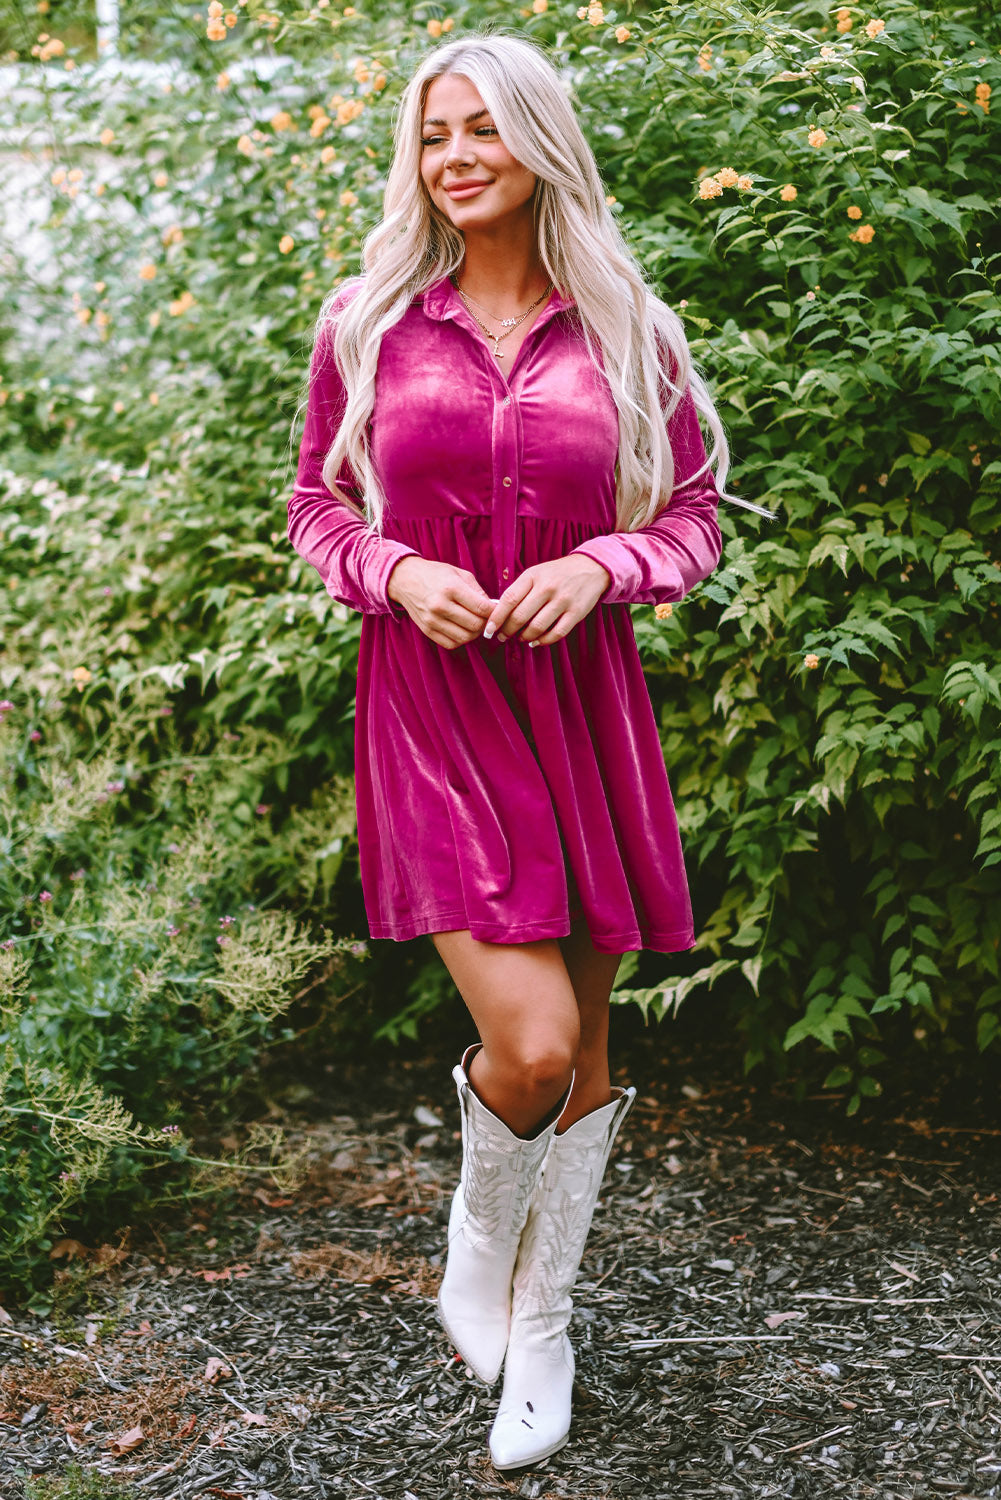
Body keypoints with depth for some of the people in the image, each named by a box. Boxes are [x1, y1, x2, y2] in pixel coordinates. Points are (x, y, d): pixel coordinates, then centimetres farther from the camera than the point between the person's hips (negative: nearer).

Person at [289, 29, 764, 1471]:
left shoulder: (624, 328, 3)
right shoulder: (368, 323, 2)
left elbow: (694, 512, 9)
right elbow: (317, 504, 10)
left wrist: (598, 567, -11)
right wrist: (398, 573, -10)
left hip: (582, 699, 2)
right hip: (433, 703, -2)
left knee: (584, 1051, 9)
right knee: (528, 1039, -15)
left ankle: (541, 1324, 31)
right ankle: (477, 1229, 20)